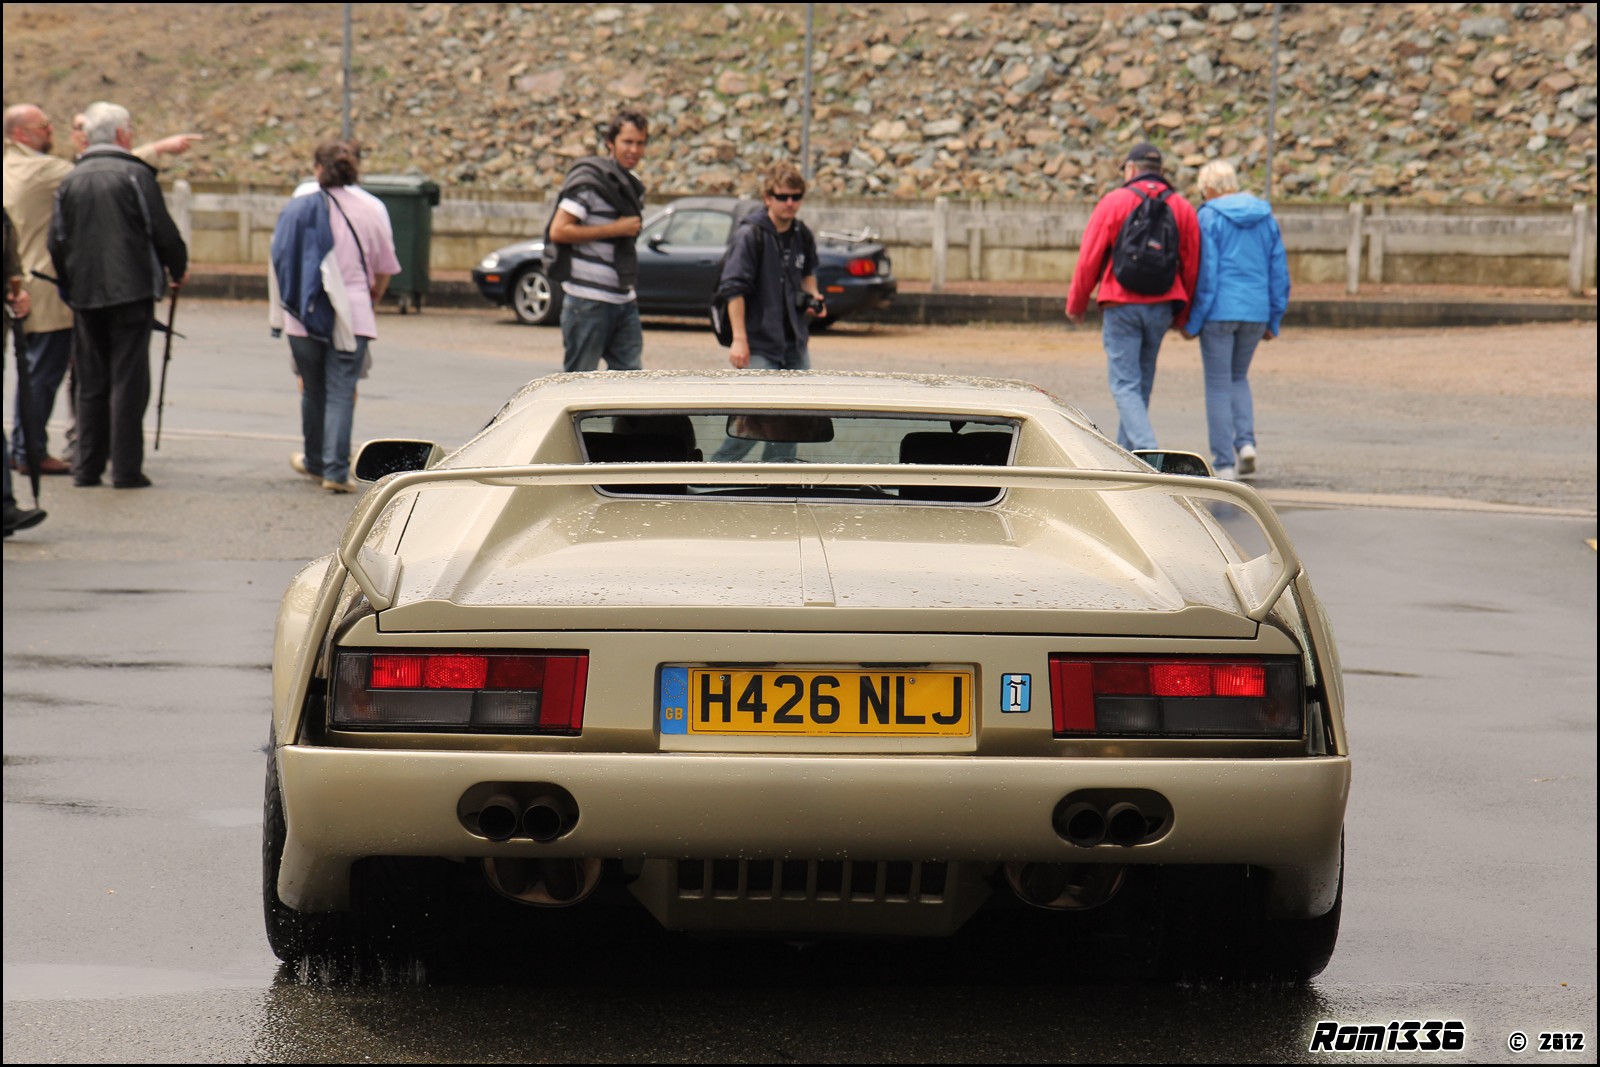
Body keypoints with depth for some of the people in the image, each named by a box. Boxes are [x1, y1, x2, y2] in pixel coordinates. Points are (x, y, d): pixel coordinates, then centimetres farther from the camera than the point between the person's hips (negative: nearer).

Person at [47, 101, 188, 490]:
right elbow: (163, 230, -8)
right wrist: (178, 269, 10)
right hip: (131, 290, -5)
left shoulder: (70, 181, 7)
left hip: (85, 295, 5)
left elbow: (57, 241, 7)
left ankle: (86, 467, 11)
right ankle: (126, 468, -4)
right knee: (128, 381, -2)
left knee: (90, 383, 11)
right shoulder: (134, 174, -7)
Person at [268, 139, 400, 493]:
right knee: (341, 393, -2)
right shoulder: (371, 210, -1)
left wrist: (280, 309, 16)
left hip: (305, 314, 1)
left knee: (313, 390, 16)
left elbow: (278, 262, 2)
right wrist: (372, 300, 28)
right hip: (352, 314, -1)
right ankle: (335, 470, -11)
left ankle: (315, 461, 32)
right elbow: (385, 268, 8)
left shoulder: (299, 207, -1)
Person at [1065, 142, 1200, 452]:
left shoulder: (1114, 202, -4)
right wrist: (1181, 316, 18)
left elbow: (1089, 258, -5)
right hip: (1161, 308, 4)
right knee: (1142, 384, 16)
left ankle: (1148, 452, -22)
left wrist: (1076, 304, 7)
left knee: (1125, 385, -5)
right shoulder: (1181, 207, 8)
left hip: (1121, 306, -4)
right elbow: (1191, 264, 9)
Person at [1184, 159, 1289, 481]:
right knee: (1238, 377, 22)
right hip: (1256, 311, 5)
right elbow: (1279, 271, 9)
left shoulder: (1210, 216, -7)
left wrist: (1193, 322, -6)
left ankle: (1224, 463, 2)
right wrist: (1274, 320, 15)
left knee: (1219, 385, 3)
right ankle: (1246, 441, 2)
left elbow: (1205, 271, -11)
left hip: (1220, 310, -5)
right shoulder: (1265, 217, 8)